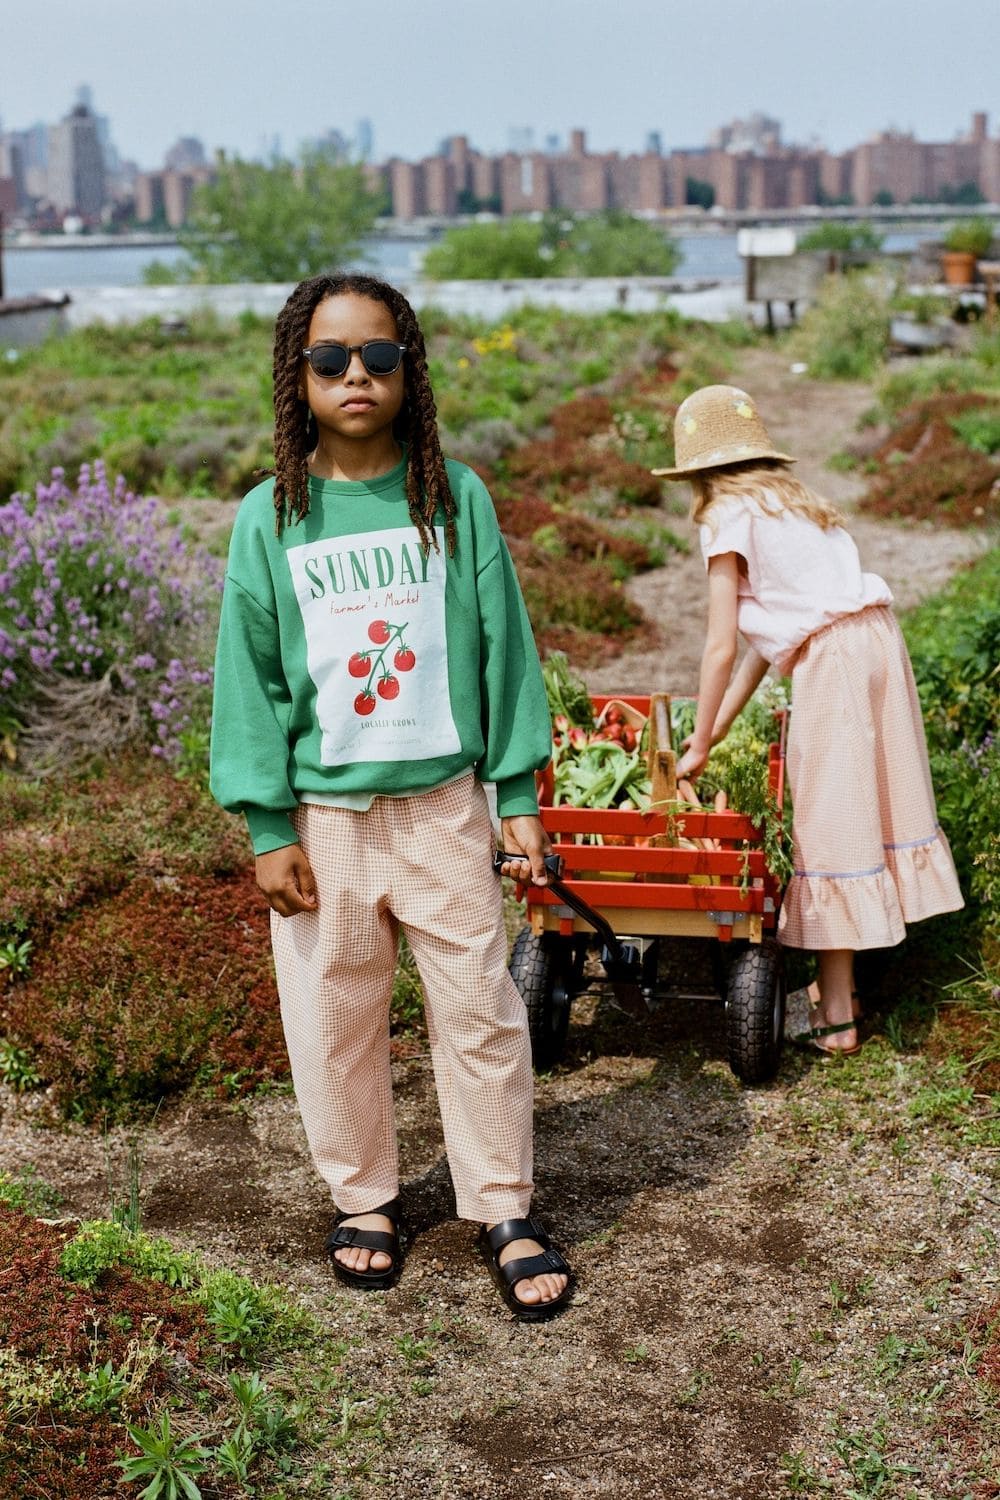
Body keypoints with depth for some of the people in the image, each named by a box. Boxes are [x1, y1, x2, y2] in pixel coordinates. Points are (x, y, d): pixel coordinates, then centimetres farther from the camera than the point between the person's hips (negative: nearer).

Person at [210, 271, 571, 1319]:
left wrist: (519, 797, 0)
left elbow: (502, 648, 1)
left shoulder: (456, 497, -3)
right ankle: (362, 1198, 32)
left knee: (480, 1011, 5)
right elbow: (251, 678, -1)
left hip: (445, 800, 0)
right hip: (323, 813, 0)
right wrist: (268, 828, -5)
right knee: (334, 1018, 11)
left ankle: (503, 1210, 22)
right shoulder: (269, 518, -4)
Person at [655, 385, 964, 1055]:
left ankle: (836, 1018, 4)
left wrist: (700, 745, 4)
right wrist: (719, 725, 21)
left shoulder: (729, 518, -2)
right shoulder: (793, 501, 22)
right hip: (878, 636, 8)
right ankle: (843, 988, 23)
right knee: (865, 811, 12)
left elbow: (722, 646, -5)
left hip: (832, 660, -8)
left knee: (830, 829, -2)